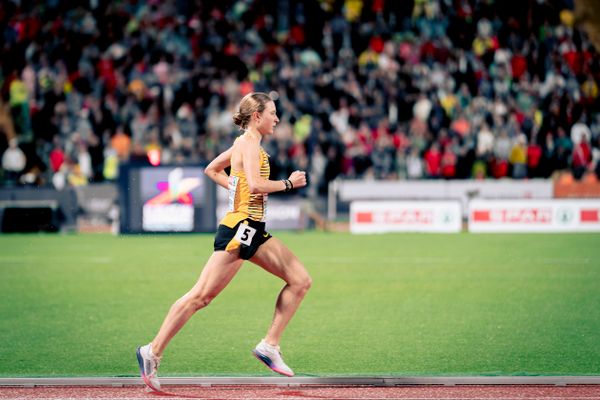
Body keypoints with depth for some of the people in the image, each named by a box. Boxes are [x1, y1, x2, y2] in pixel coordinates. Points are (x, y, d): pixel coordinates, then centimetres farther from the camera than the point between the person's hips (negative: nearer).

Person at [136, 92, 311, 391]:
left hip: (253, 231, 10)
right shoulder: (250, 143, -11)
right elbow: (255, 184, -24)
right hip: (239, 227, -10)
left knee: (300, 280, 3)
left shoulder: (244, 143, 17)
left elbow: (212, 170, 28)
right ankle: (153, 352, -4)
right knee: (201, 295, -9)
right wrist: (287, 183, -11)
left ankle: (269, 345, 3)